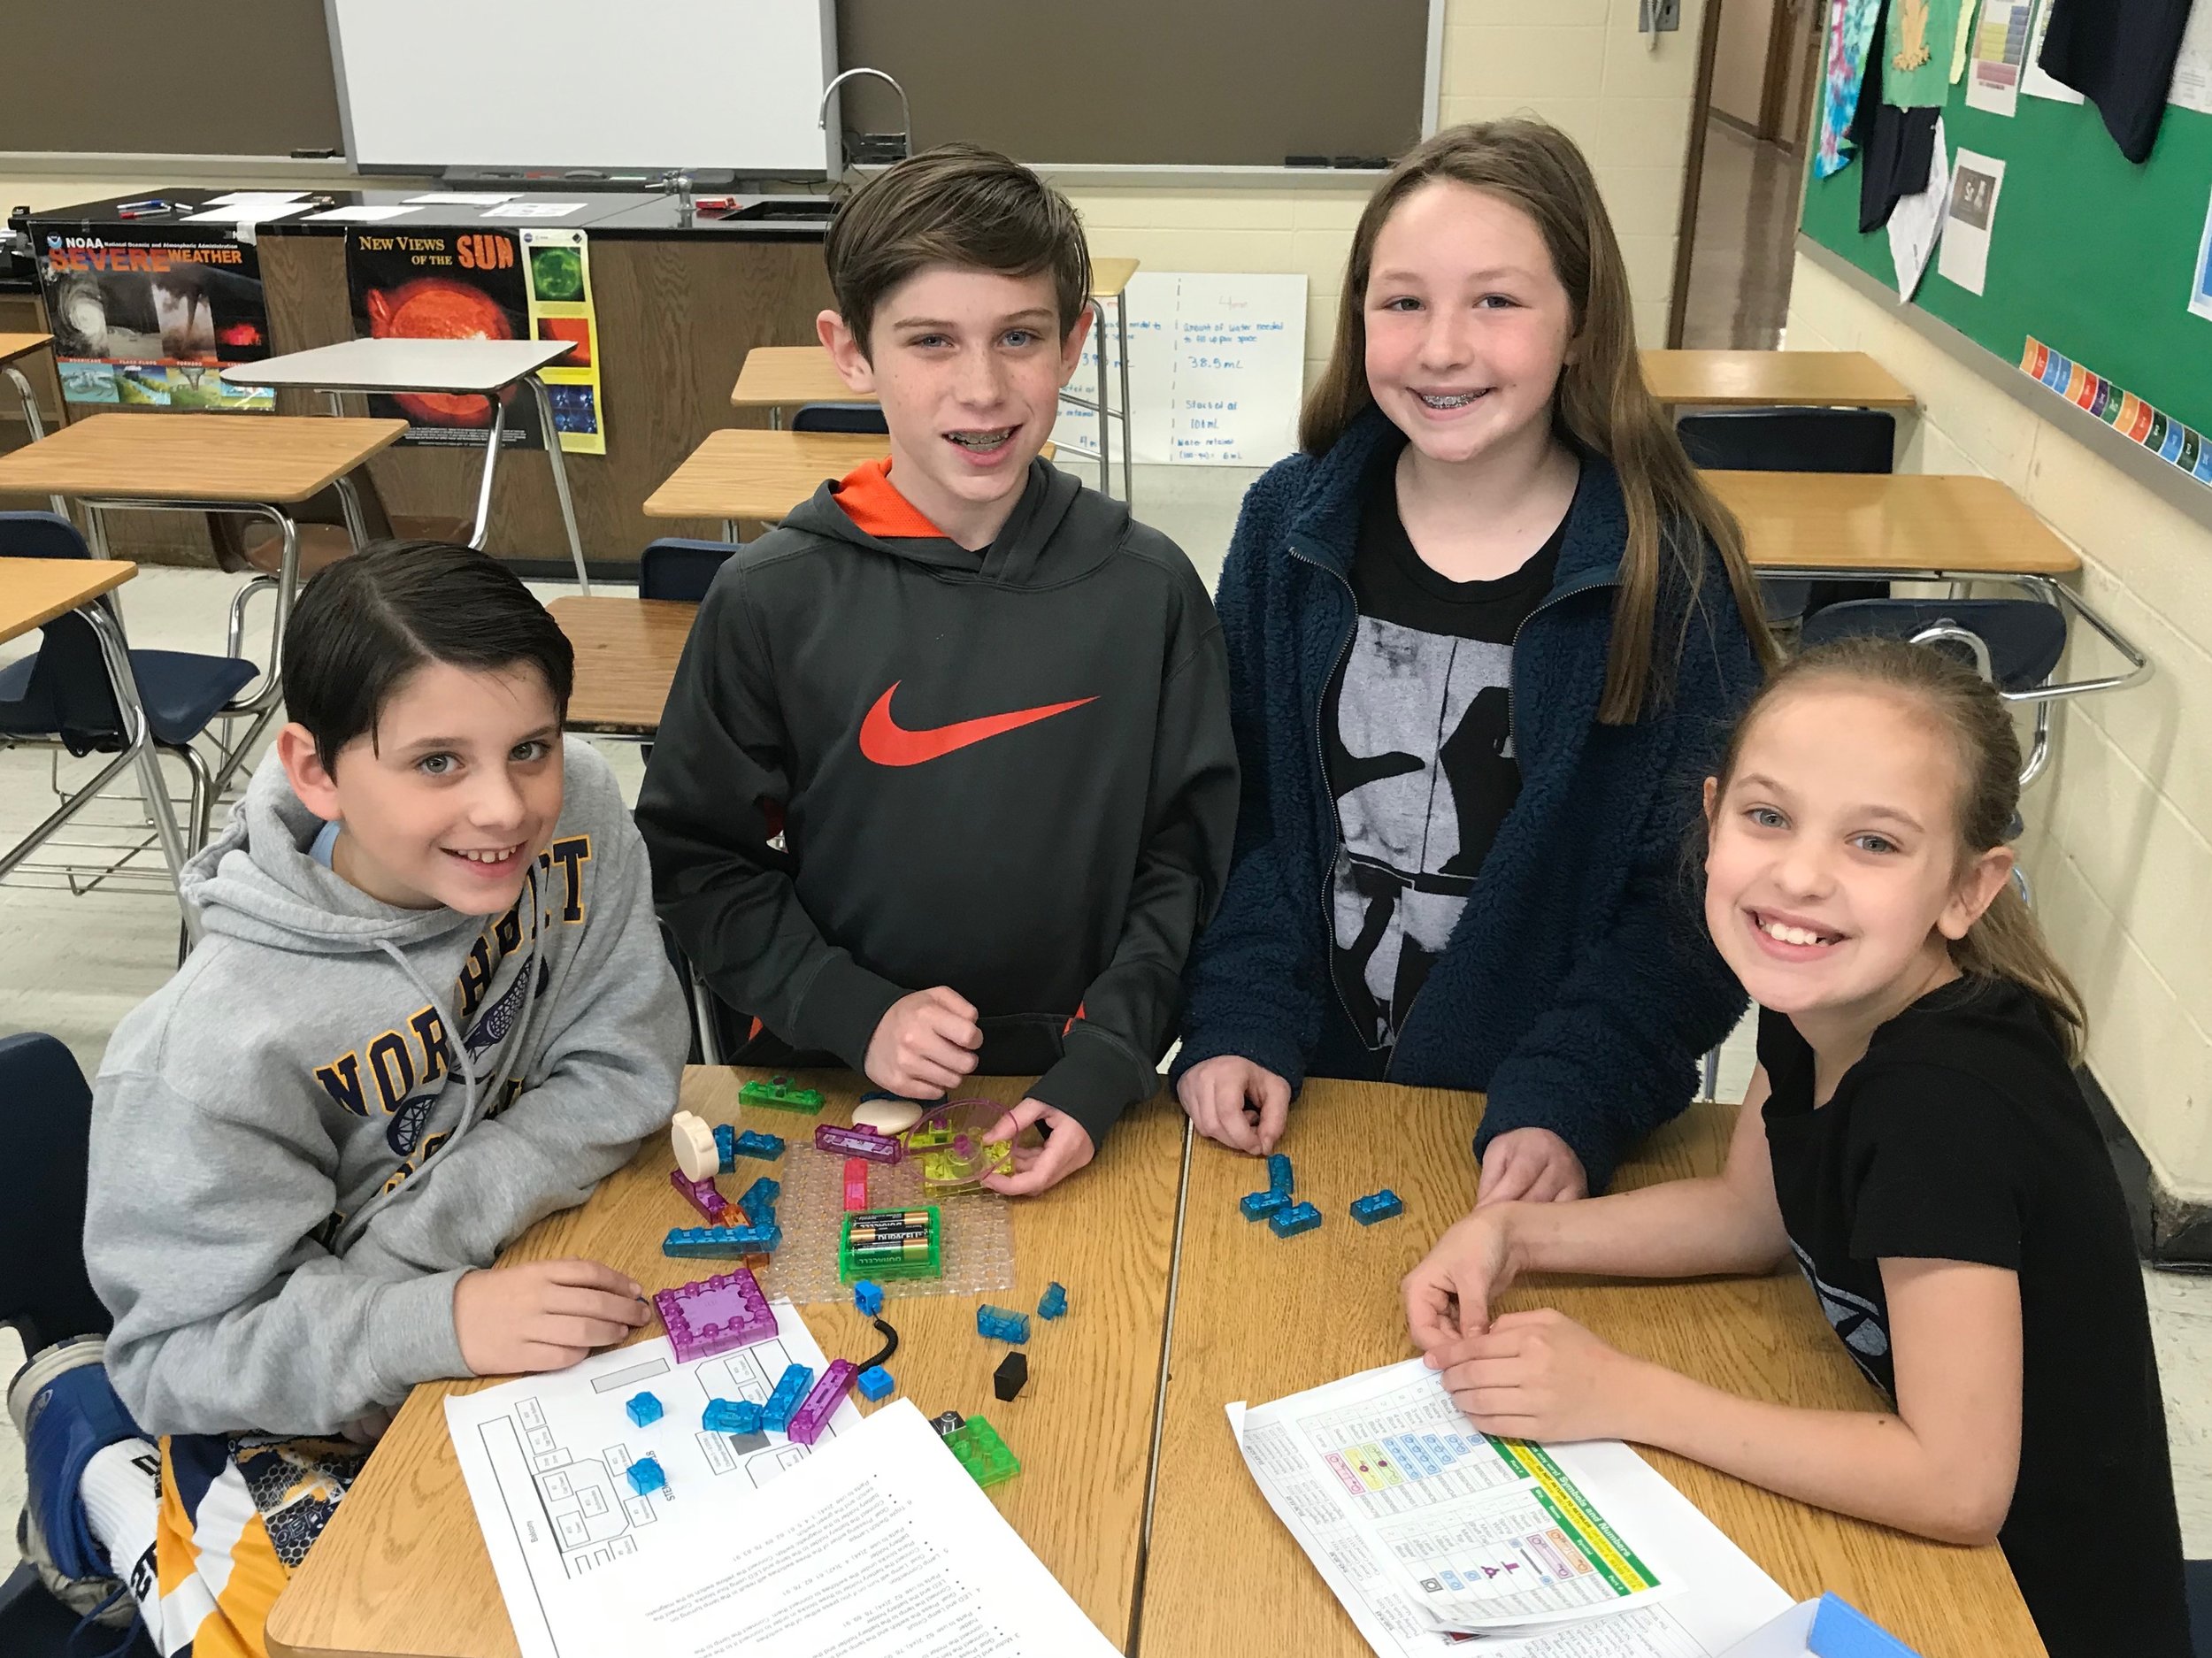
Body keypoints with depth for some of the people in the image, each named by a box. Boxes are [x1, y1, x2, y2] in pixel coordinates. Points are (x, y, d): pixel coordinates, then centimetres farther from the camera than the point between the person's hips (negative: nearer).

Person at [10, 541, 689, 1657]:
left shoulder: (577, 818, -19)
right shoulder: (228, 1043, -31)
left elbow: (622, 1071, -13)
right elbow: (186, 1348, -21)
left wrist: (422, 1234, -24)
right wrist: (435, 1321, -35)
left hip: (513, 1291, 5)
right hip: (293, 1412, -5)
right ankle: (115, 1471, 13)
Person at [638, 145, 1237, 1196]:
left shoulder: (1147, 589, -3)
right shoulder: (772, 600, -5)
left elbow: (1185, 858, 0)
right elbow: (693, 854, 2)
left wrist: (1103, 1066, -11)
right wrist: (853, 1012, -10)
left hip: (1075, 1086, 0)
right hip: (832, 1082, 1)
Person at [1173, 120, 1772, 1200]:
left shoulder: (1671, 573, -13)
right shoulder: (1289, 524, -6)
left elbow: (1691, 901, -10)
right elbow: (1235, 813, -1)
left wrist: (1571, 1108, -20)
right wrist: (1235, 1028, -11)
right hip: (1300, 1095, 2)